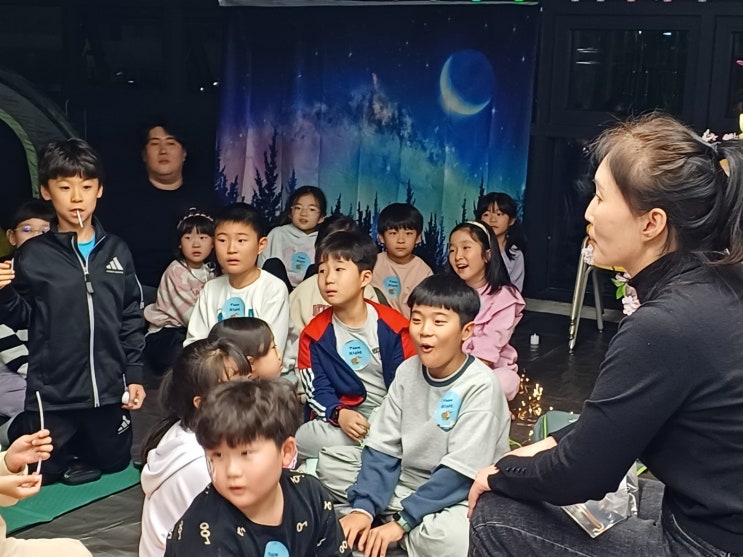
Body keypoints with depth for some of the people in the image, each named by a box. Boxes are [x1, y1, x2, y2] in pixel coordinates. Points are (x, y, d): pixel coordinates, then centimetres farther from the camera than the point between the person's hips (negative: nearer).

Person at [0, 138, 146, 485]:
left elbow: (132, 318, 5)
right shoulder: (33, 255, -6)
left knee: (113, 463, 17)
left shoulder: (116, 251, 1)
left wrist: (134, 375, 3)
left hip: (109, 388, 3)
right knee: (43, 473, 8)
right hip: (52, 391, -2)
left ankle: (74, 444, 44)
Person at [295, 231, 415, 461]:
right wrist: (340, 414, -26)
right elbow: (317, 391, -4)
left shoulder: (393, 325, -2)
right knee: (302, 440, -33)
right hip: (338, 421, 0)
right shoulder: (314, 334, 1)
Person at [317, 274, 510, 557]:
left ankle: (408, 528, -6)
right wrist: (363, 507, -17)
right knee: (330, 462, -4)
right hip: (408, 477, 6)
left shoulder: (480, 386, -21)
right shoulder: (407, 371, -4)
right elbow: (383, 447, -4)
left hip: (460, 494, -6)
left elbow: (460, 472, -23)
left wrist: (402, 522, -24)